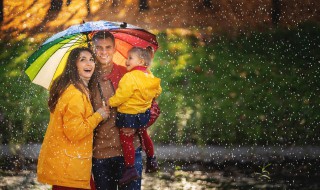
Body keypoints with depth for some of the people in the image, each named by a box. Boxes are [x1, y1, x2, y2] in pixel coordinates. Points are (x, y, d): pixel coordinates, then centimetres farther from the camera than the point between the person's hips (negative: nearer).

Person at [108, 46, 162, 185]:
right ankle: (151, 162, 38)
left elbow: (121, 95, -25)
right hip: (143, 112, 9)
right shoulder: (150, 76, 2)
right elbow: (157, 91, 16)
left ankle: (130, 169, -3)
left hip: (128, 115, -9)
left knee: (126, 140, -1)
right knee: (144, 135, 26)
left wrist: (110, 102, -9)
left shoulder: (130, 77, -24)